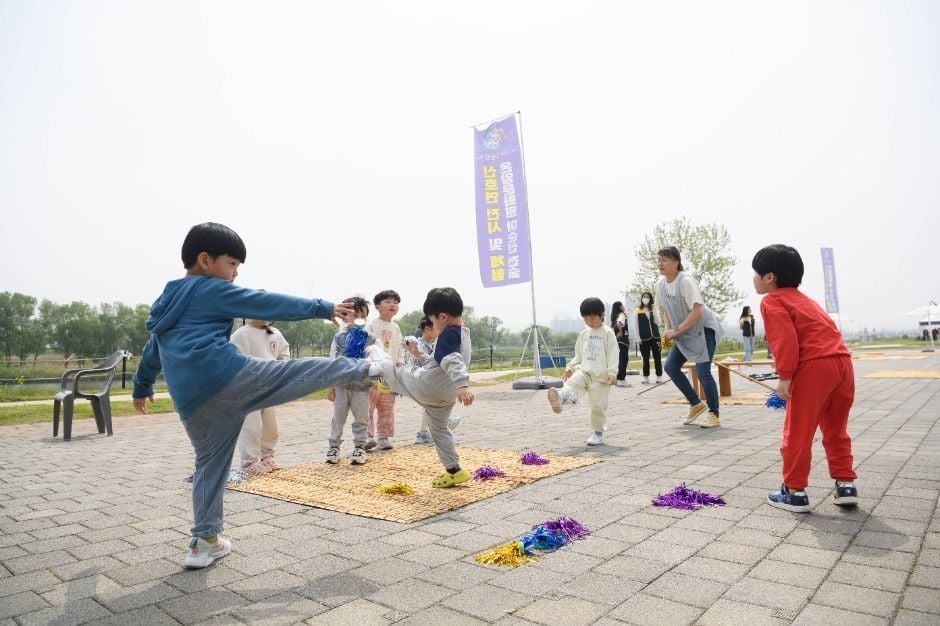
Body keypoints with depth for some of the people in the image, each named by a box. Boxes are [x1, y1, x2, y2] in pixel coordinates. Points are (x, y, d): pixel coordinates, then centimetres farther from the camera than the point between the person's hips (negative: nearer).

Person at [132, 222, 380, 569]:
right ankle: (365, 369, -1)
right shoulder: (213, 290, 3)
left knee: (210, 464, 18)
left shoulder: (167, 303, 28)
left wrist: (142, 388, 54)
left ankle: (205, 542, 22)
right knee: (305, 372, -4)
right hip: (227, 377, -8)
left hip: (192, 403, 8)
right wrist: (323, 308, -1)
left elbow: (151, 351, 39)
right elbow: (270, 304, -3)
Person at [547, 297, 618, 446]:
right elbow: (578, 354, 23)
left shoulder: (607, 333, -2)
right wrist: (570, 367, 13)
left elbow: (613, 354, -7)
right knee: (572, 383, -27)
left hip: (601, 375, -5)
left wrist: (612, 372, -16)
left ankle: (598, 433, 13)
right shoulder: (584, 334, 15)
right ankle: (561, 398, -55)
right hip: (584, 371, 5)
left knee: (598, 405, -1)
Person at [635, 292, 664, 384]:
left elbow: (657, 322, -7)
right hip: (644, 338, -1)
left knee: (657, 358, 3)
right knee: (645, 358, 4)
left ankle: (659, 377, 9)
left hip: (655, 337, 1)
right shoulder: (638, 311, 3)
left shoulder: (654, 310, 7)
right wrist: (638, 338, -4)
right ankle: (646, 377, 9)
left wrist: (654, 309, -11)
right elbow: (636, 325, 2)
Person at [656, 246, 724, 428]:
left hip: (704, 328, -7)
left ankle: (714, 415, 3)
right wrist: (668, 330, -3)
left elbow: (697, 311, -26)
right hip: (684, 333, 8)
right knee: (670, 366, -1)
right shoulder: (661, 285, 0)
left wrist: (676, 330, -24)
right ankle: (696, 404, 15)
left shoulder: (686, 281, -22)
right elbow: (666, 311, 13)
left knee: (702, 371, -13)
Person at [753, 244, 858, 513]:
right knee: (835, 430, 22)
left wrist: (784, 376, -13)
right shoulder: (800, 297, 26)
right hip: (842, 362, 9)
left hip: (814, 367, -9)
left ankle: (795, 492, 10)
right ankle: (846, 485, 25)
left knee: (797, 432, 3)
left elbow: (786, 339, -15)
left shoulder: (772, 301, -1)